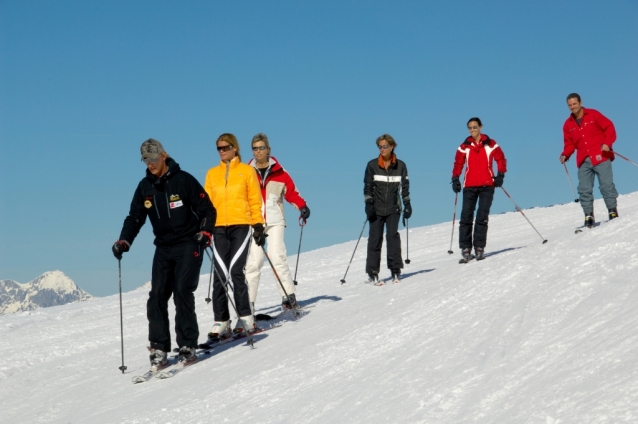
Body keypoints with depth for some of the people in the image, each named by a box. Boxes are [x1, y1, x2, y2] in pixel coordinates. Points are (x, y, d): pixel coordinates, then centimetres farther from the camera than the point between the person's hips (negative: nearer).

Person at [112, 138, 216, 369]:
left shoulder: (184, 180, -7)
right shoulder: (145, 187, 7)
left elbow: (207, 210, -2)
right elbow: (135, 218, 10)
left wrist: (205, 232, -18)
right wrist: (124, 241, -6)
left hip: (188, 245, -5)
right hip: (163, 248, 5)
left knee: (182, 292, -15)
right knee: (157, 297, -4)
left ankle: (188, 346, -8)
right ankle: (159, 350, -1)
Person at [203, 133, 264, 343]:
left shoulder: (247, 171, 8)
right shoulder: (212, 174, 14)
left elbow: (255, 200, 7)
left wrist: (258, 225, 1)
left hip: (241, 226, -3)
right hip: (219, 228, 3)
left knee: (236, 272, -12)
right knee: (220, 275, -4)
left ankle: (245, 318, -2)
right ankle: (221, 322, -1)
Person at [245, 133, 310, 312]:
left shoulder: (278, 172, 5)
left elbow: (291, 192, 8)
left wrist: (302, 206, -8)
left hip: (275, 221, -1)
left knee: (277, 257, -12)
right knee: (254, 261, -4)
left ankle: (289, 296, -7)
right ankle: (249, 302, 1)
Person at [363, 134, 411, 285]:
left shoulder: (400, 166, 3)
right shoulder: (372, 165, 1)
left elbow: (405, 186, 8)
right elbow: (368, 186, 2)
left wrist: (407, 204, 4)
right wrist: (368, 204, -7)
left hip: (393, 208, 0)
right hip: (376, 208, 0)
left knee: (392, 236, -9)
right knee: (375, 238, -1)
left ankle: (395, 270, -2)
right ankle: (372, 273, 3)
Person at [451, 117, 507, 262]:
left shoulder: (490, 145, 4)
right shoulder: (464, 147, 8)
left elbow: (501, 159, 10)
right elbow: (458, 164, 14)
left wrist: (500, 175, -1)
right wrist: (455, 179, 3)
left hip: (487, 185, -1)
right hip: (469, 186, 1)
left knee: (482, 217, -3)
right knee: (466, 217, -5)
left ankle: (479, 247, 1)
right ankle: (466, 249, -3)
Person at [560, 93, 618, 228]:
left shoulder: (593, 115, 1)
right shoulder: (568, 124, 12)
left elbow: (609, 127, 1)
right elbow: (569, 144, 15)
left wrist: (608, 143, -13)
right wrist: (565, 155, -4)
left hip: (600, 157, -4)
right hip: (583, 161, 4)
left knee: (606, 185, -6)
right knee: (584, 190, -3)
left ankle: (613, 212, 2)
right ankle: (589, 217, -1)